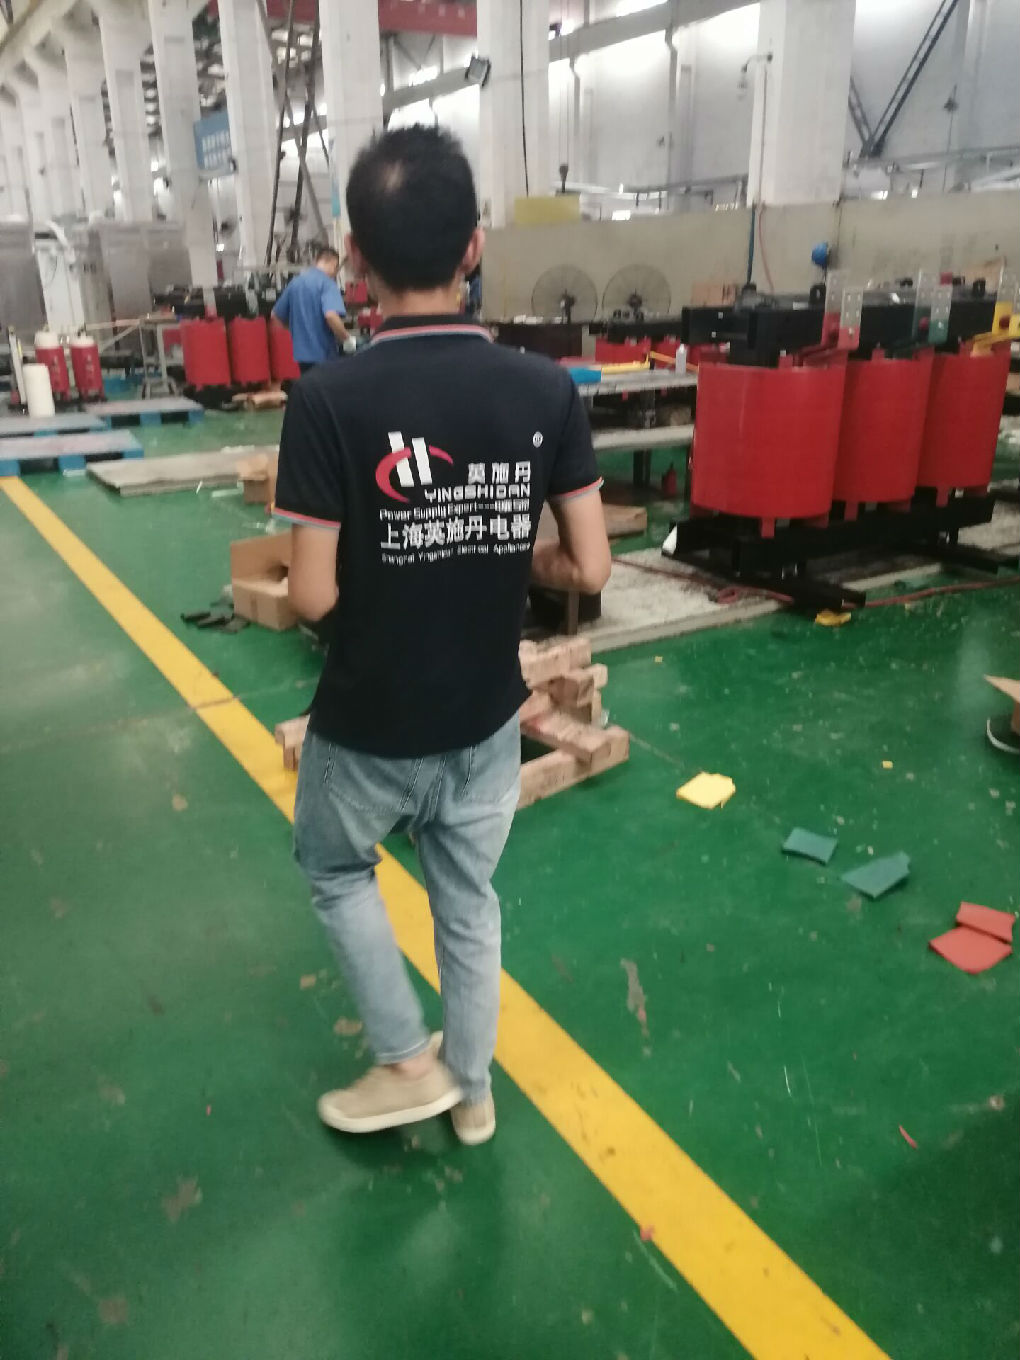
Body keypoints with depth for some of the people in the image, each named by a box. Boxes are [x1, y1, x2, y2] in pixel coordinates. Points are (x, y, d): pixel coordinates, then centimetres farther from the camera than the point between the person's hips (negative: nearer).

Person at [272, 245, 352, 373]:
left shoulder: (295, 282, 10)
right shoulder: (327, 283, -12)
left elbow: (276, 315, 17)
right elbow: (331, 316, -30)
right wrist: (345, 337, -13)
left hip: (302, 352, 7)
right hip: (324, 353, -7)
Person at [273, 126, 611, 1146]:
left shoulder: (328, 401, -19)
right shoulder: (546, 391, -10)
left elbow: (311, 596, -19)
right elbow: (588, 568, -8)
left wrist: (375, 563, 3)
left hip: (368, 727, -3)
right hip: (486, 720, 3)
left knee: (334, 872, 28)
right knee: (468, 902, 24)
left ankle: (408, 1064, 35)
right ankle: (471, 1089, 44)